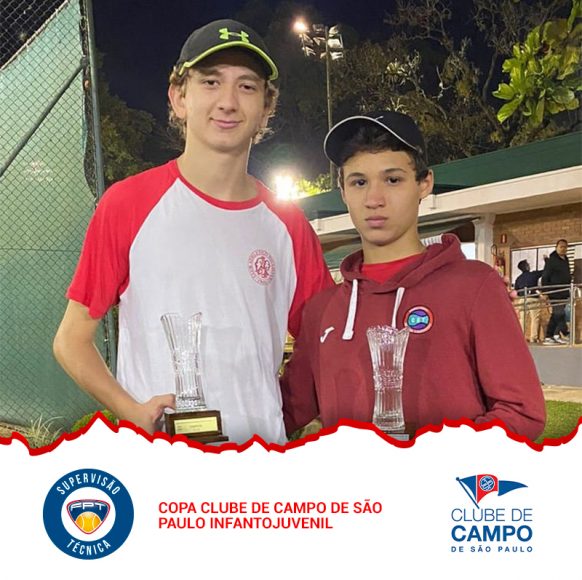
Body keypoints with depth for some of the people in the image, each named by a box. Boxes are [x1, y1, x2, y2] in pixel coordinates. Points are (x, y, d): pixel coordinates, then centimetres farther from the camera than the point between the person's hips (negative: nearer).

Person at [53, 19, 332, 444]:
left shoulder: (287, 225, 6)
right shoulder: (128, 203, -2)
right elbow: (71, 340, 1)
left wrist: (281, 422, -3)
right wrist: (134, 411, -14)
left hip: (262, 452, 3)